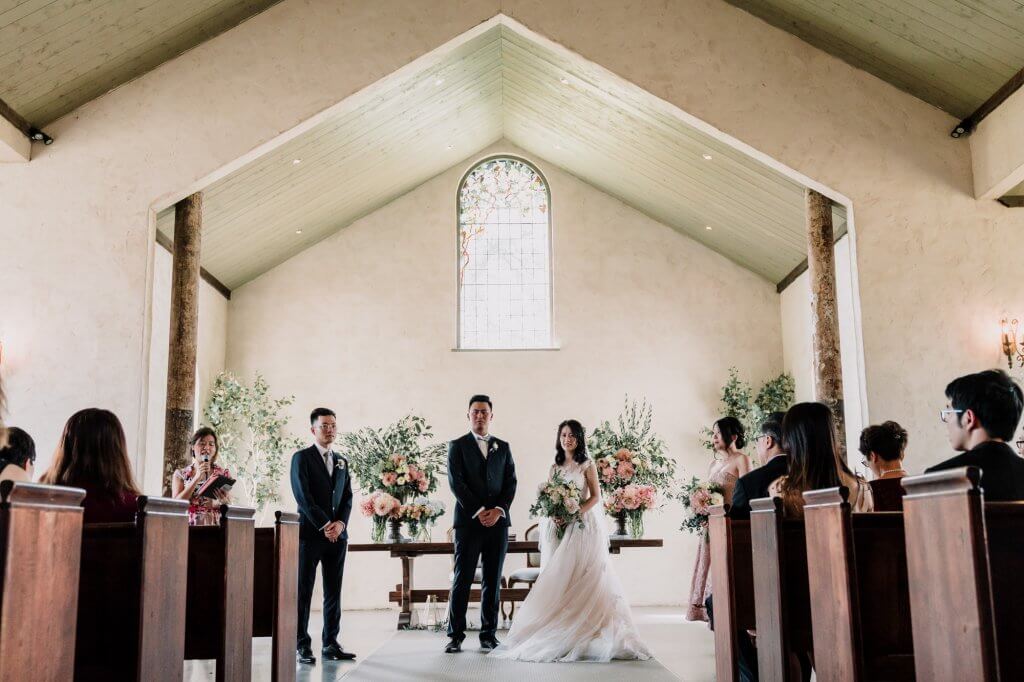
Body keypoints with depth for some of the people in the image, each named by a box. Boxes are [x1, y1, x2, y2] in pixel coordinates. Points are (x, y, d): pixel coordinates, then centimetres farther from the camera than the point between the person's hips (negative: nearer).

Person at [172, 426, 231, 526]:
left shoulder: (224, 474, 11)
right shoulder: (180, 474, 11)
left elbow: (229, 505, 8)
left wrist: (223, 502, -15)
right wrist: (197, 478, -9)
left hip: (215, 526, 1)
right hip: (189, 526, -1)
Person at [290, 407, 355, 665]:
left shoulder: (342, 462, 17)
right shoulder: (302, 458, 0)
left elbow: (347, 498, 12)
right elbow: (303, 496, -9)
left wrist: (340, 523, -6)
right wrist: (324, 525, -13)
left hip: (337, 534, 5)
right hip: (310, 533, -5)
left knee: (334, 593, 6)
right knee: (303, 591, -1)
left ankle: (331, 644, 11)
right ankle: (302, 645, 4)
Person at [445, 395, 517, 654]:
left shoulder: (503, 447, 14)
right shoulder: (457, 446, 4)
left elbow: (511, 482, 8)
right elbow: (456, 483, -6)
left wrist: (499, 510, -9)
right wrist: (479, 512, -14)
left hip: (498, 521, 3)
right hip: (468, 521, -3)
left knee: (492, 581, 5)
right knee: (462, 579, -2)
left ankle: (489, 634, 12)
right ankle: (455, 635, 4)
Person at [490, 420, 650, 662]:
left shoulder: (587, 465, 1)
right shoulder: (555, 467, 14)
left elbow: (595, 497, -4)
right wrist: (554, 515, -8)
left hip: (582, 526, -4)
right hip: (558, 527, 4)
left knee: (581, 577, -6)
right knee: (558, 579, 1)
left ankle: (583, 633, -3)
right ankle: (559, 632, 3)